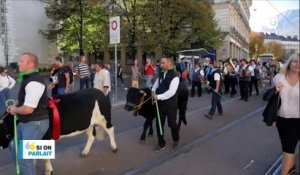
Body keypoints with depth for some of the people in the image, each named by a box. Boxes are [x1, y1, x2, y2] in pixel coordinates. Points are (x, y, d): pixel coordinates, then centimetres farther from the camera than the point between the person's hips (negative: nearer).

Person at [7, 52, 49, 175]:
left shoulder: (34, 82, -24)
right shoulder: (27, 79, 10)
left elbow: (28, 109, -27)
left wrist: (15, 110, -8)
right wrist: (15, 105, 10)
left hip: (36, 123, -11)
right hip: (25, 122, 11)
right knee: (15, 149, 22)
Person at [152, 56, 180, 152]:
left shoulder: (174, 77, -18)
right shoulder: (161, 75, 6)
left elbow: (171, 92, -26)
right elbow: (156, 85, 21)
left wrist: (158, 96, -24)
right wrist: (153, 92, 3)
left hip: (170, 104, -6)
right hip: (161, 103, 6)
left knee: (172, 123, 9)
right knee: (159, 123, 9)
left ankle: (176, 140, 37)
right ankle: (161, 144, 25)